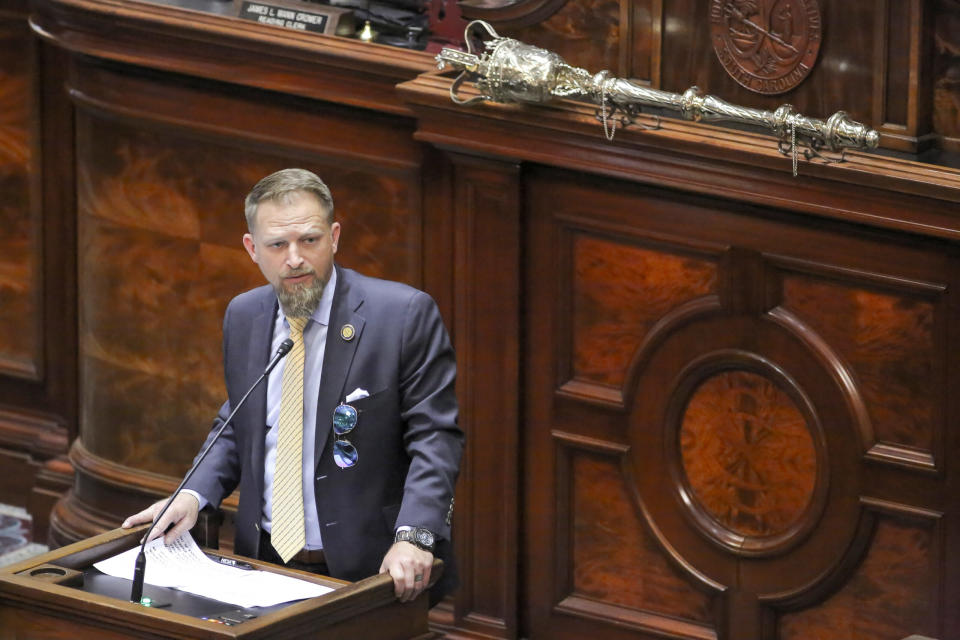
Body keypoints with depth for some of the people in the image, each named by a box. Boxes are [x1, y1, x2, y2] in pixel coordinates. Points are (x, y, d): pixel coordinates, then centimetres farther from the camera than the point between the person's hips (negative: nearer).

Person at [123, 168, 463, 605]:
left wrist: (413, 536, -22)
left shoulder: (405, 315, -7)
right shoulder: (243, 317, 10)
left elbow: (434, 437, -8)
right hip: (264, 565, 4)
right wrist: (194, 494, 4)